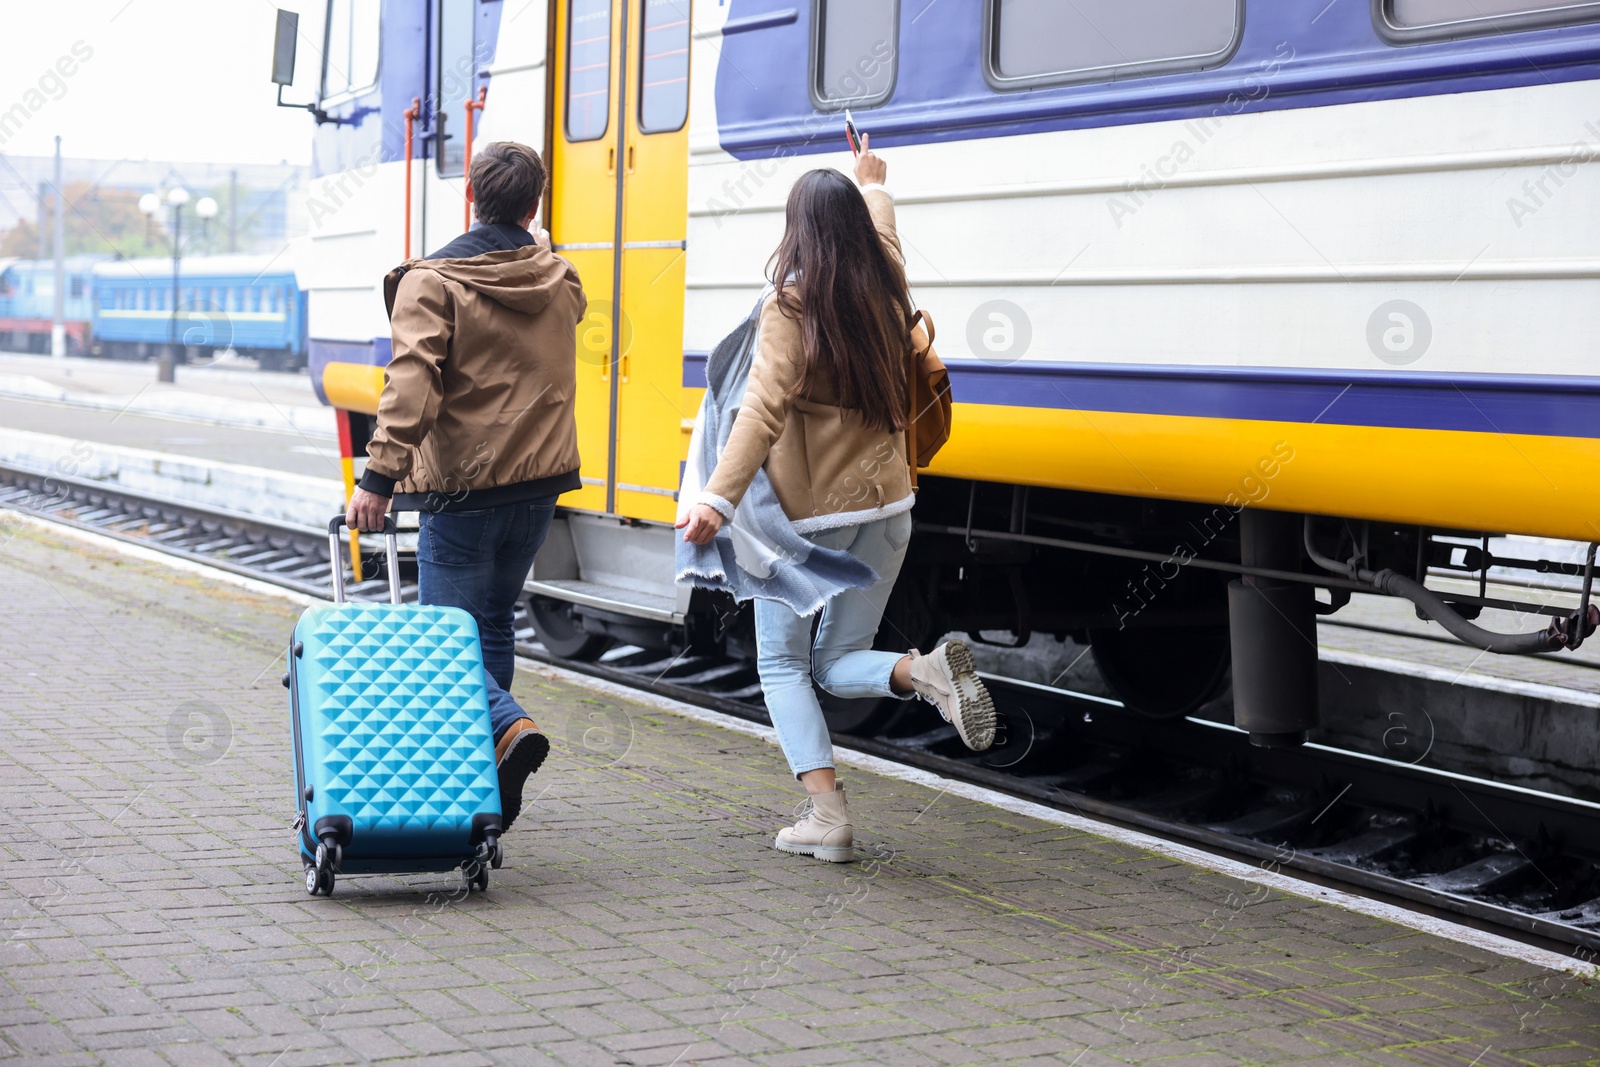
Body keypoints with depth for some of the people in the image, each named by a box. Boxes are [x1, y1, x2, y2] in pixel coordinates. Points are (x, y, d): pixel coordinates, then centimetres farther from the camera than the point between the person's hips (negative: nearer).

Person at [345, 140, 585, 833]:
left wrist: (379, 476, -23)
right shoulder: (560, 280, 9)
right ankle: (488, 785, 21)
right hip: (541, 480, 6)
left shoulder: (432, 282, -10)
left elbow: (412, 386, -21)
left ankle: (509, 728, -23)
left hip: (462, 486, -6)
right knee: (494, 623, 18)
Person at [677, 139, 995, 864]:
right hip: (885, 504, 5)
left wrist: (718, 499, -33)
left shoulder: (793, 307, -14)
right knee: (839, 662, 17)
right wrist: (874, 186, 49)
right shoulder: (885, 291, 4)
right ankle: (925, 672, -16)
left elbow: (763, 409, -26)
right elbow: (883, 235, 29)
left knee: (783, 663, 10)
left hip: (806, 512, -5)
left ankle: (827, 814, -3)